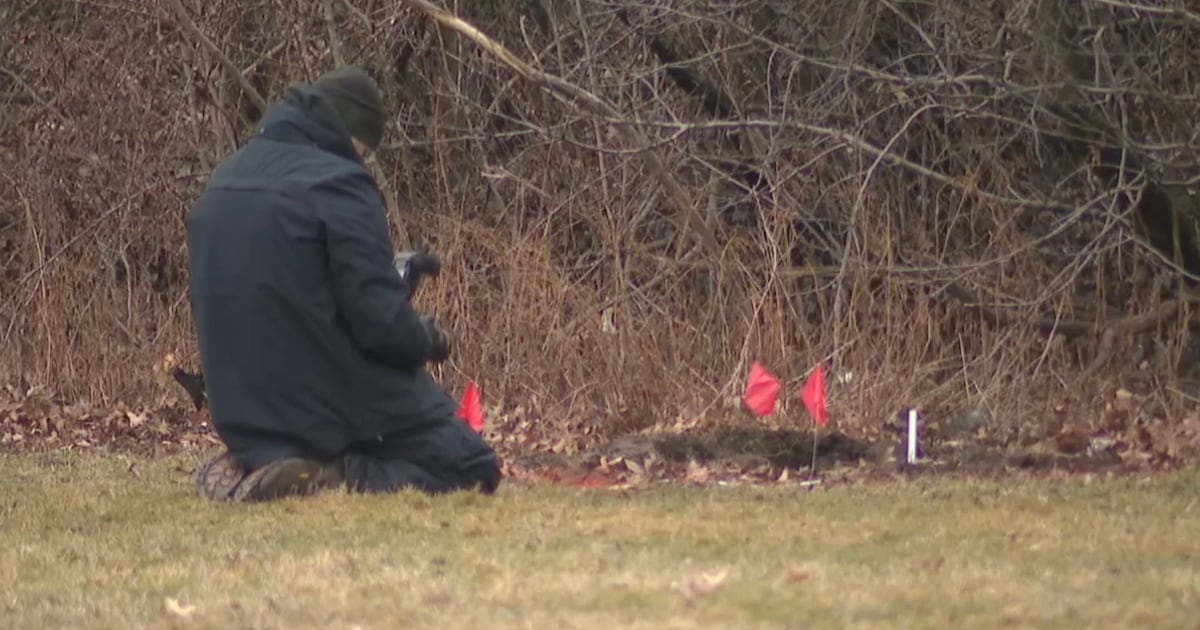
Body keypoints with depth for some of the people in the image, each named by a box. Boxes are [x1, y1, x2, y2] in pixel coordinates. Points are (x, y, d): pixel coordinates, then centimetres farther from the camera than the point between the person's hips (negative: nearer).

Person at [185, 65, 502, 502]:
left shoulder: (222, 184, 9)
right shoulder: (338, 185, -15)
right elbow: (383, 324, -19)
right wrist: (428, 339, 4)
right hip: (337, 406, -8)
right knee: (475, 470, 3)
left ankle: (257, 467, 4)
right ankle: (337, 480, -17)